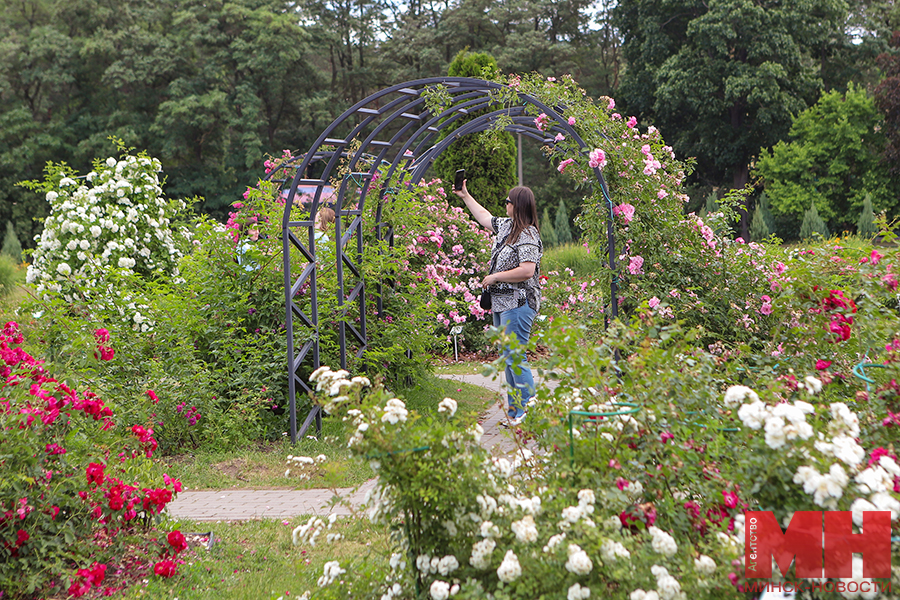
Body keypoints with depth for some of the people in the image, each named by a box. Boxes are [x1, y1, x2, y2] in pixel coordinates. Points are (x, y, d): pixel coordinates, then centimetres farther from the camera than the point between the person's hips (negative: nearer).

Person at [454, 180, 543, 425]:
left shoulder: (527, 235, -16)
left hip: (518, 304, -10)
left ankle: (528, 409, -10)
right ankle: (514, 410, 16)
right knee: (507, 357, 11)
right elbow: (485, 218, 33)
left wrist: (495, 277, -16)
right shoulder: (506, 226, 13)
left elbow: (527, 271, -25)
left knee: (514, 358, -12)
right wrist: (465, 196, 37)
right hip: (502, 303, 10)